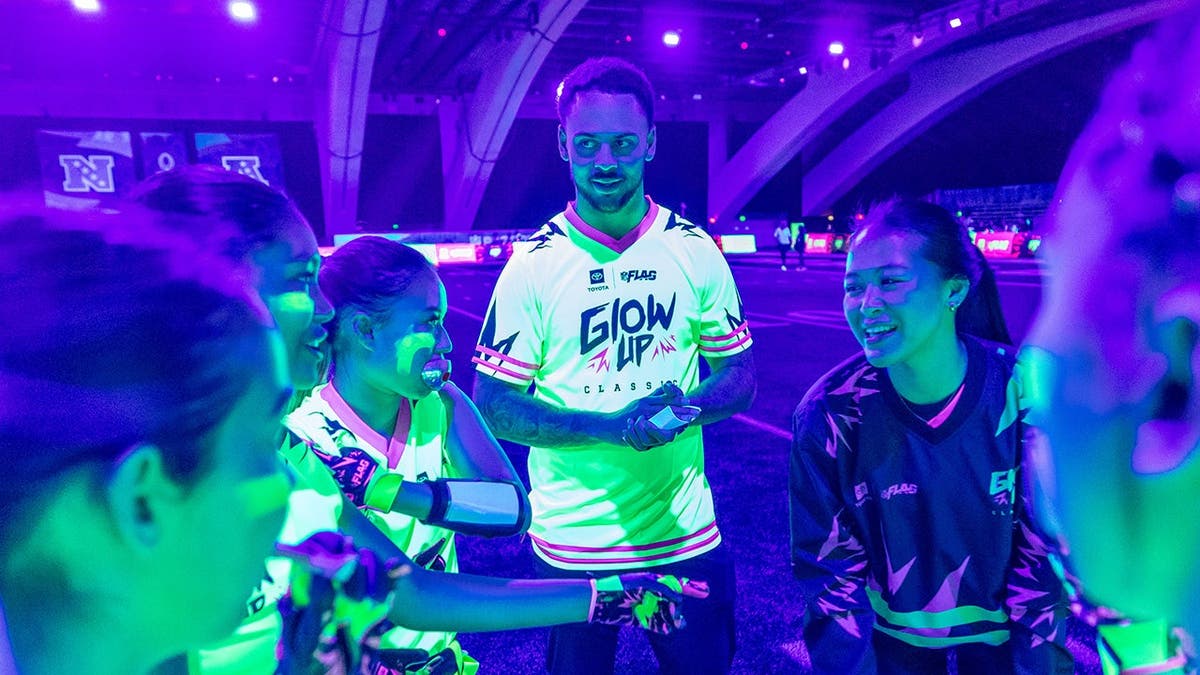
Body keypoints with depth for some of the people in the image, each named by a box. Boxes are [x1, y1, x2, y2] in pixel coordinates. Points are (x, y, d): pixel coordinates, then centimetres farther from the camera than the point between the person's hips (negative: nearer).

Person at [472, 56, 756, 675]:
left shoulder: (696, 250, -4)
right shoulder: (533, 263, -11)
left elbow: (740, 378, 3)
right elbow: (494, 405, -10)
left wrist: (687, 407, -20)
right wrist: (613, 426, -24)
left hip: (686, 534, 2)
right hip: (572, 546, -1)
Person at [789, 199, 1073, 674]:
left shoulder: (1027, 394, -21)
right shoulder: (830, 413, -22)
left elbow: (1046, 547, -9)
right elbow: (828, 564, -12)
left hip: (1001, 631, 1)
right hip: (890, 631, 0)